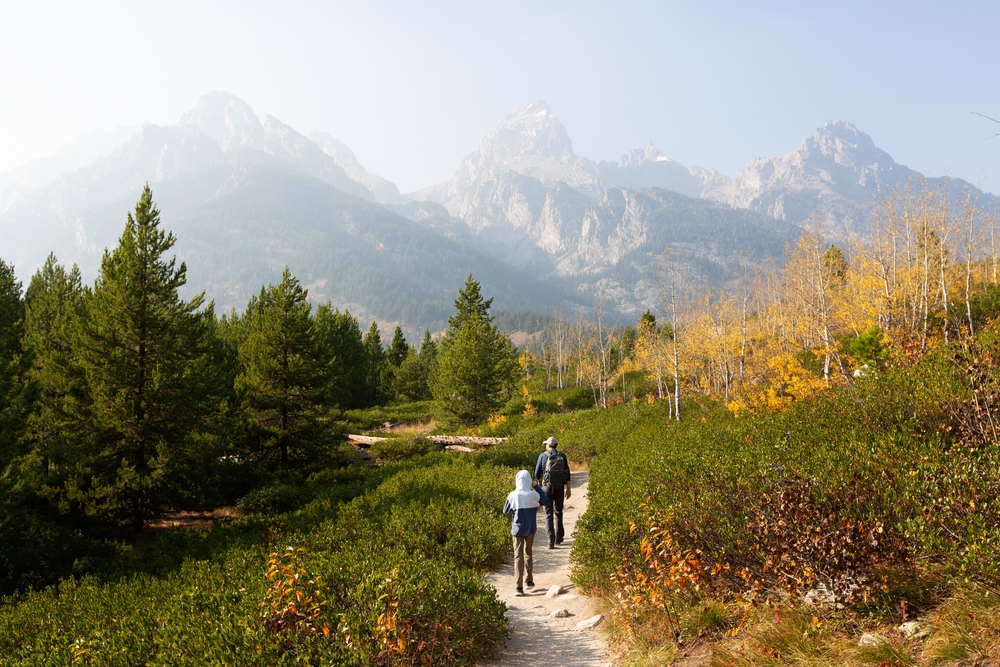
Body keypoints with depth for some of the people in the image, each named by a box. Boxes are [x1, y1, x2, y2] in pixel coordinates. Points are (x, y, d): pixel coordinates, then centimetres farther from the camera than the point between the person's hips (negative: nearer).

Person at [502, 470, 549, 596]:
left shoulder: (512, 495, -11)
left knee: (518, 556, -1)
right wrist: (536, 486, 7)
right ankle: (529, 580, 29)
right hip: (530, 530, 1)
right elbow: (546, 501, 8)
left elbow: (505, 512, 0)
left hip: (517, 530, -1)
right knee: (528, 553, 21)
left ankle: (519, 587, -10)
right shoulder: (533, 495, -11)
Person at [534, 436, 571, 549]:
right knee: (558, 512, 19)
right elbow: (567, 472, 1)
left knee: (549, 514, -1)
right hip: (560, 488, 3)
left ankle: (551, 541, -10)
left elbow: (537, 474, 3)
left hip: (547, 488, -3)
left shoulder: (543, 456, -2)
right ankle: (558, 538, 27)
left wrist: (539, 480, 26)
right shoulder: (562, 456, 4)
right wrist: (568, 489, 6)